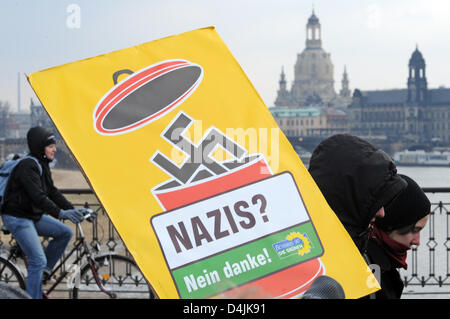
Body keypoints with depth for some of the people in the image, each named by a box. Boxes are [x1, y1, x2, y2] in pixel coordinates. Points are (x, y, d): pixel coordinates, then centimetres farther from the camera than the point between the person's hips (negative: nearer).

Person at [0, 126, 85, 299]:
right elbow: (38, 197, -30)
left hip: (33, 215, 9)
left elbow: (52, 192, 12)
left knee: (66, 232, 2)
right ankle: (34, 297, -6)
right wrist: (61, 213, -35)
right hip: (17, 218, -9)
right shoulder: (27, 166, -21)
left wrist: (72, 209, 2)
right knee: (38, 260, -14)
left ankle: (44, 268, 12)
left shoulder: (42, 165, 10)